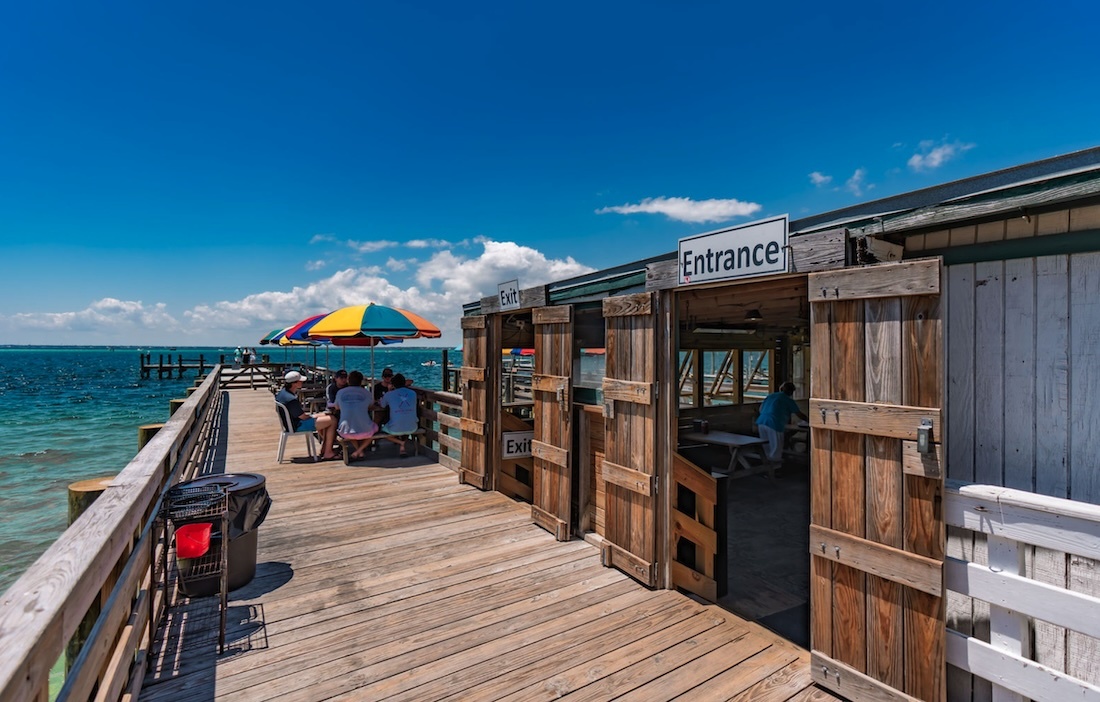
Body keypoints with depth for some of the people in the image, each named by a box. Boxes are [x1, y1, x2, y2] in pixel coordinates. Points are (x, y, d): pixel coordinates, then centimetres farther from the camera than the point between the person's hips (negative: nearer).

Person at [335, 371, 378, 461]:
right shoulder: (366, 392, 0)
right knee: (375, 427, 33)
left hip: (346, 433, 2)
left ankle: (358, 450, 21)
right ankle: (358, 452, 13)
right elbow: (371, 404, 21)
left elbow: (337, 408, 22)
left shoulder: (340, 392, 4)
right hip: (364, 431, -2)